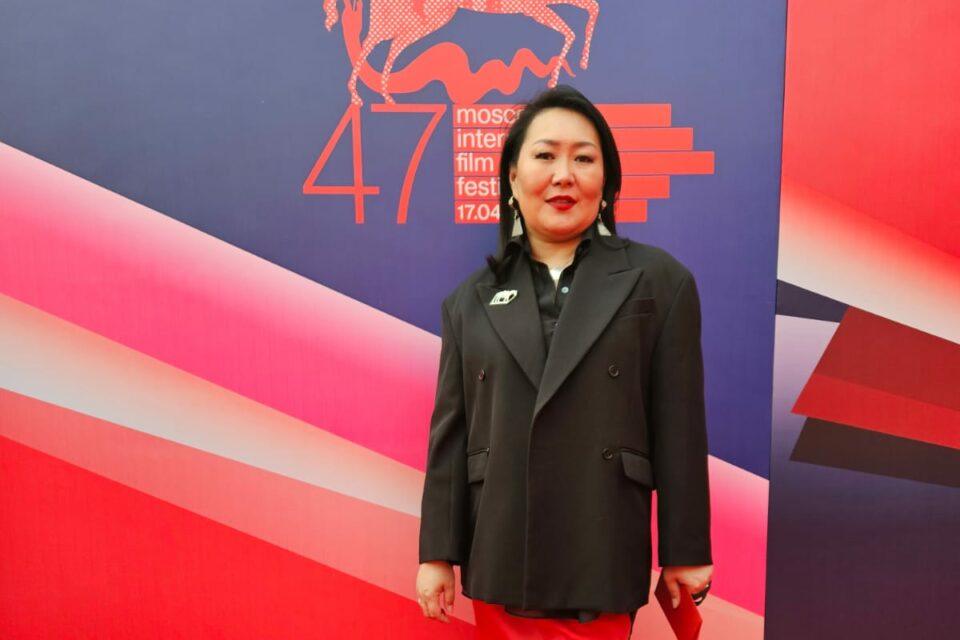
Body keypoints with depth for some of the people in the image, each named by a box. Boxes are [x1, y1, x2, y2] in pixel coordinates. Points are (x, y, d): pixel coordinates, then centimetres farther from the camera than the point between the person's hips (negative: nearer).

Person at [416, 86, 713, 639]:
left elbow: (679, 427, -2)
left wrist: (686, 550, 0)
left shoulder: (659, 281, -1)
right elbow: (450, 432, 5)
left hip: (602, 562, -2)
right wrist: (437, 551, 4)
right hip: (498, 559, 3)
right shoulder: (472, 300, 5)